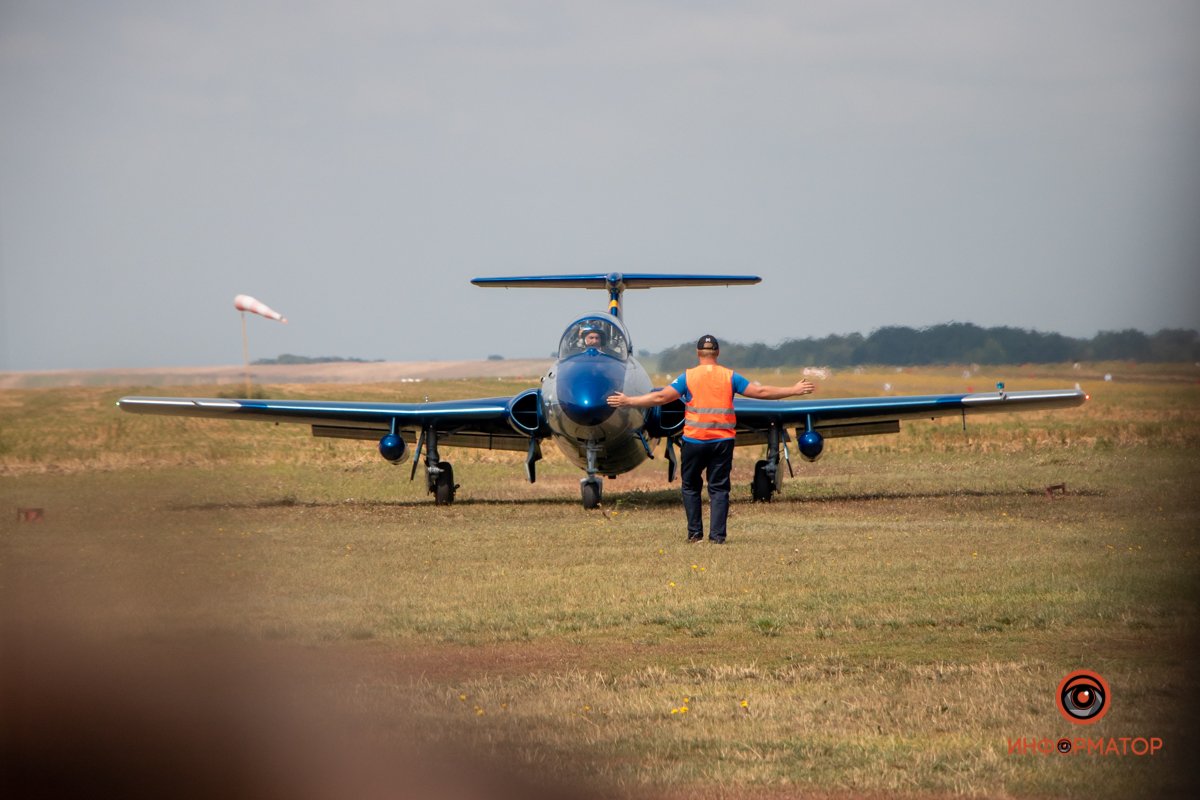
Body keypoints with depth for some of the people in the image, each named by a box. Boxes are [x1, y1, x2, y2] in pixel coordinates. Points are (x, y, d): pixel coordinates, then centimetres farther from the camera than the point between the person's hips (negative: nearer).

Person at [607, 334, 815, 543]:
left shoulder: (688, 377, -2)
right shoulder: (729, 377, 2)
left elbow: (661, 397, -7)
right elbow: (760, 392, 1)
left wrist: (628, 402, -1)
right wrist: (794, 391, 10)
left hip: (694, 440, -1)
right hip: (723, 441, 1)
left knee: (691, 486, 14)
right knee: (719, 489, 5)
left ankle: (695, 533, 10)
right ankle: (717, 535, -1)